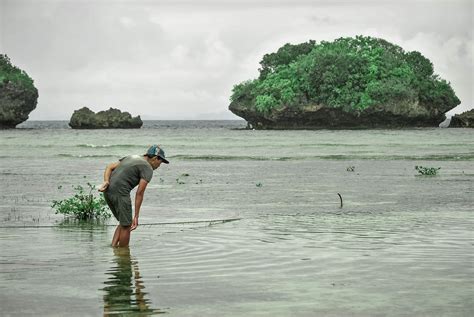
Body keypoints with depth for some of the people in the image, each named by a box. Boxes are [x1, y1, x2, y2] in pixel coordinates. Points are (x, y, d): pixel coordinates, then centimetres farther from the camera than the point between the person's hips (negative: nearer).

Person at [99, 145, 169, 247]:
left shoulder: (131, 158, 24)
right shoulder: (148, 169, -1)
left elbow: (109, 167, 14)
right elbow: (139, 193, -8)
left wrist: (106, 182, -3)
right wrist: (136, 216, -6)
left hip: (108, 192, 8)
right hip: (120, 192, -8)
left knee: (124, 223, 20)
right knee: (126, 226, 4)